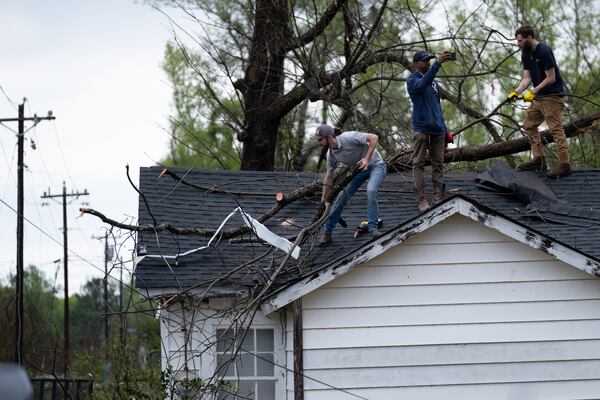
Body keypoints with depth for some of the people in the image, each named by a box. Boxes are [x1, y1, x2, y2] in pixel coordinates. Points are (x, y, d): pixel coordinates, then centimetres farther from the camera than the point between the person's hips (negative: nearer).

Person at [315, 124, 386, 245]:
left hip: (375, 165, -6)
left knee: (371, 190, -33)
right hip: (358, 170, 6)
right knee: (341, 197, -4)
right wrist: (324, 200, 5)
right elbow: (329, 177, 3)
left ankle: (373, 228, -25)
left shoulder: (348, 138, -31)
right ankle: (327, 232, 5)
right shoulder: (331, 154, -8)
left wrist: (367, 159, -34)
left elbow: (374, 137, -28)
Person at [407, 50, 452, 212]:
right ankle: (421, 199, -7)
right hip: (421, 129, -6)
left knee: (438, 163, 2)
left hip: (437, 129, 6)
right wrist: (438, 64, -37)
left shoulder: (433, 82, 19)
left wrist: (445, 129, 19)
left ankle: (439, 197, 2)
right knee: (418, 163, -5)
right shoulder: (412, 80, -3)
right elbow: (422, 84, -27)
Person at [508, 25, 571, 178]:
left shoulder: (544, 51, -18)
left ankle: (564, 164, -15)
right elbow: (527, 78, 6)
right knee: (529, 125, 11)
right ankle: (538, 159, 12)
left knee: (555, 128, -13)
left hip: (552, 95, -10)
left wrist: (533, 92, -21)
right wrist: (516, 91, -9)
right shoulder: (526, 54, 9)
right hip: (539, 97, 10)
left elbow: (551, 78, -19)